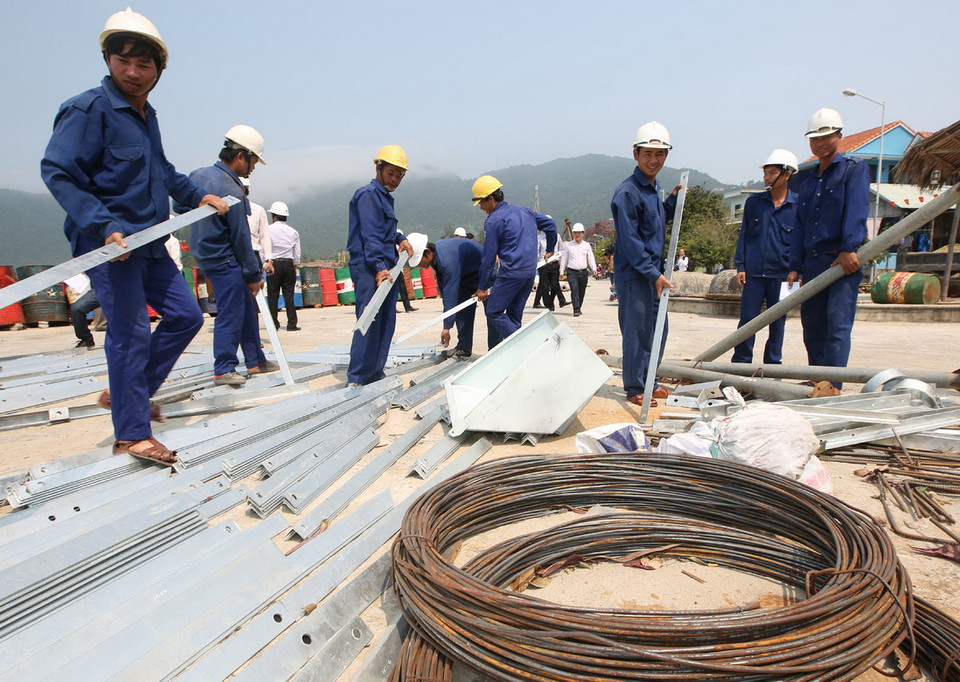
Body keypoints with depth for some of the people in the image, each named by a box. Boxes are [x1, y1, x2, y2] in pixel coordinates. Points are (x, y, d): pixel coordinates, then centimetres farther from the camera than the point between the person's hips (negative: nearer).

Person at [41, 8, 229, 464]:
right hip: (108, 246, -9)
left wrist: (197, 196, 29)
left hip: (150, 244, 9)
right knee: (130, 333, -7)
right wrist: (104, 226, -27)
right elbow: (57, 172, -17)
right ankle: (132, 434, 4)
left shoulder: (146, 115, 15)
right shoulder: (89, 109, -11)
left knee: (186, 315, 11)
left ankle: (125, 392, 23)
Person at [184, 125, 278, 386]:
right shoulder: (232, 192, -22)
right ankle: (223, 370, 8)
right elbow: (241, 239, -16)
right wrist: (254, 275, -7)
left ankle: (255, 360, 23)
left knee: (247, 307, 15)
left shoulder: (199, 174, 4)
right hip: (225, 260, -9)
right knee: (231, 313, -1)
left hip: (206, 254, 9)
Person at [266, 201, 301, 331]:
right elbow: (297, 254, 8)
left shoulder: (269, 230, -3)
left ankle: (274, 323, 7)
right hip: (289, 264, 3)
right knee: (289, 295, 4)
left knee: (273, 295, 4)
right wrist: (295, 268, 17)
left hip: (274, 265, -3)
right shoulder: (293, 232, 7)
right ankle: (292, 324, 2)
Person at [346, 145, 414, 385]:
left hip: (386, 268, 10)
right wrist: (378, 267, -26)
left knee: (386, 322, 10)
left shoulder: (385, 196, 21)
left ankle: (376, 374, 17)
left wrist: (400, 238, 14)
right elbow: (370, 235, -18)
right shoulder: (368, 194, -8)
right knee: (369, 322, -12)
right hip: (369, 268, -10)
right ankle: (357, 379, -8)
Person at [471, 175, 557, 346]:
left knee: (494, 312, -1)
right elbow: (550, 224, 25)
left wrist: (483, 287, 1)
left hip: (511, 273, -8)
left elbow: (489, 256, -5)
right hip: (531, 271, 8)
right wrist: (550, 250, 36)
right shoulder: (524, 211, 15)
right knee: (514, 315, 13)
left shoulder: (493, 220, -6)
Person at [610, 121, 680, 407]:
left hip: (653, 273, 9)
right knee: (637, 331, -2)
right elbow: (630, 240, -18)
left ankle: (649, 381, 28)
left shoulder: (654, 187, 13)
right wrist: (654, 274, -19)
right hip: (633, 275, -9)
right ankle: (634, 389, 10)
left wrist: (673, 200, 12)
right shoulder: (627, 193, -15)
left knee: (657, 329, 15)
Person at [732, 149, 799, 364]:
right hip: (754, 272, 1)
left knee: (777, 322, 7)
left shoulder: (798, 205, 1)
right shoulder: (754, 202, 7)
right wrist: (740, 266, 4)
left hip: (781, 274, -1)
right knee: (747, 318, 2)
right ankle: (741, 361, 12)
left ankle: (772, 363, 19)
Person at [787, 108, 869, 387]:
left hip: (844, 260, -6)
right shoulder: (806, 179, 20)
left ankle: (832, 386, -13)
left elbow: (856, 211, -12)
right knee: (812, 325, 8)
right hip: (812, 262, 6)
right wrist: (795, 267, 10)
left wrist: (849, 249, -26)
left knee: (838, 323, -12)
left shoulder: (854, 169, 3)